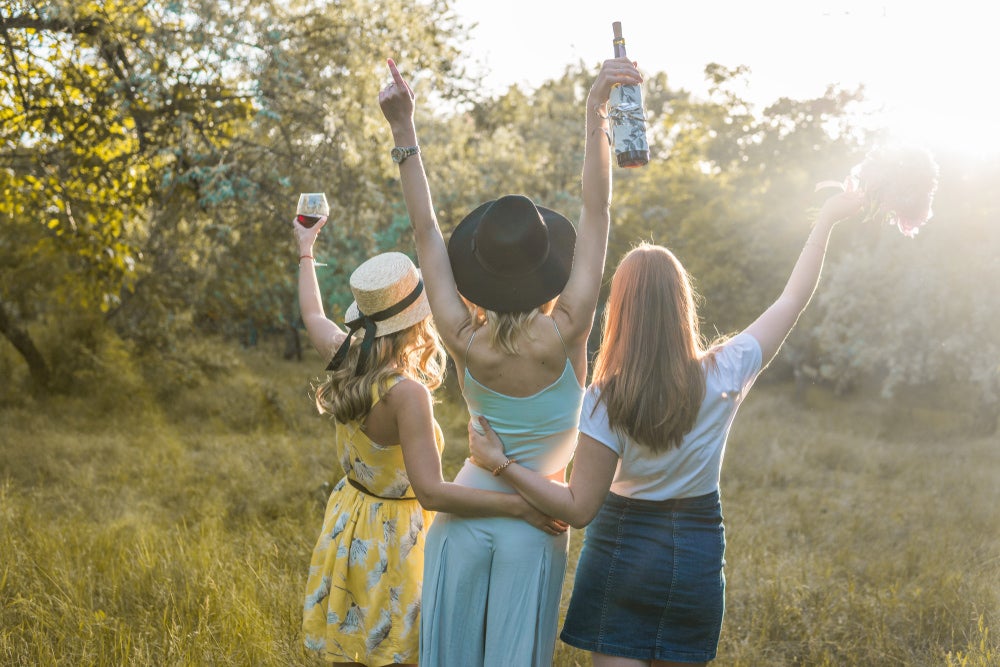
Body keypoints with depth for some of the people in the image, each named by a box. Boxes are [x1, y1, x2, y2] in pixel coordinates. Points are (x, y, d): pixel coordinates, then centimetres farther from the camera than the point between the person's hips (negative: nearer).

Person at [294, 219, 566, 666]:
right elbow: (431, 492, -35)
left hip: (347, 527, 8)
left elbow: (313, 317, 18)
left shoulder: (347, 357, -6)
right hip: (390, 540, -8)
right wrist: (520, 506, -37)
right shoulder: (407, 392, -29)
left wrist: (305, 251, 34)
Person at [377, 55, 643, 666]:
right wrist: (595, 112, -20)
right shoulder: (563, 337, -18)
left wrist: (404, 129, -3)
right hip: (535, 524, -2)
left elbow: (427, 231, -6)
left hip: (463, 514, 2)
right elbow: (597, 212, -18)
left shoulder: (464, 342, -12)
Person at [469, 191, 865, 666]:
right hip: (696, 557, 3)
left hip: (620, 551, -2)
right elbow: (793, 299, 2)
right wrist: (826, 221, 13)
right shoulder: (724, 377, -11)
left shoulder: (605, 400, -17)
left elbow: (579, 508, -16)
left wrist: (501, 463, -12)